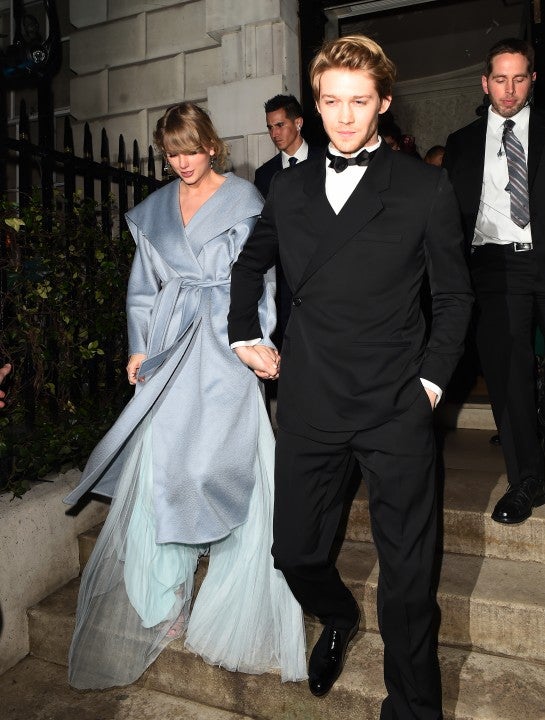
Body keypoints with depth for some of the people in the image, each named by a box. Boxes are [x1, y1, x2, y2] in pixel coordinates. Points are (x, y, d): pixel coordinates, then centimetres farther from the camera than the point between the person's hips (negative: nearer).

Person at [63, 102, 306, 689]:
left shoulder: (245, 199, 3)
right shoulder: (154, 209, 15)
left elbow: (262, 277, -2)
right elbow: (143, 286, 17)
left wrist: (260, 340, -12)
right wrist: (139, 348, 7)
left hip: (227, 350, -3)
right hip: (170, 351, 4)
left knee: (227, 466, -3)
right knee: (159, 468, 1)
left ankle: (233, 608, 17)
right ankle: (160, 604, 18)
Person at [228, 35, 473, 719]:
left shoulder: (426, 187, 0)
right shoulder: (288, 186, 10)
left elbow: (454, 294, 6)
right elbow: (251, 263, 25)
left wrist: (432, 379, -1)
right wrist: (245, 335, 15)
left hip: (397, 409, -2)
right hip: (308, 404, 3)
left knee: (407, 574, 5)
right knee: (294, 549, 14)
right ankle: (338, 619, 48)